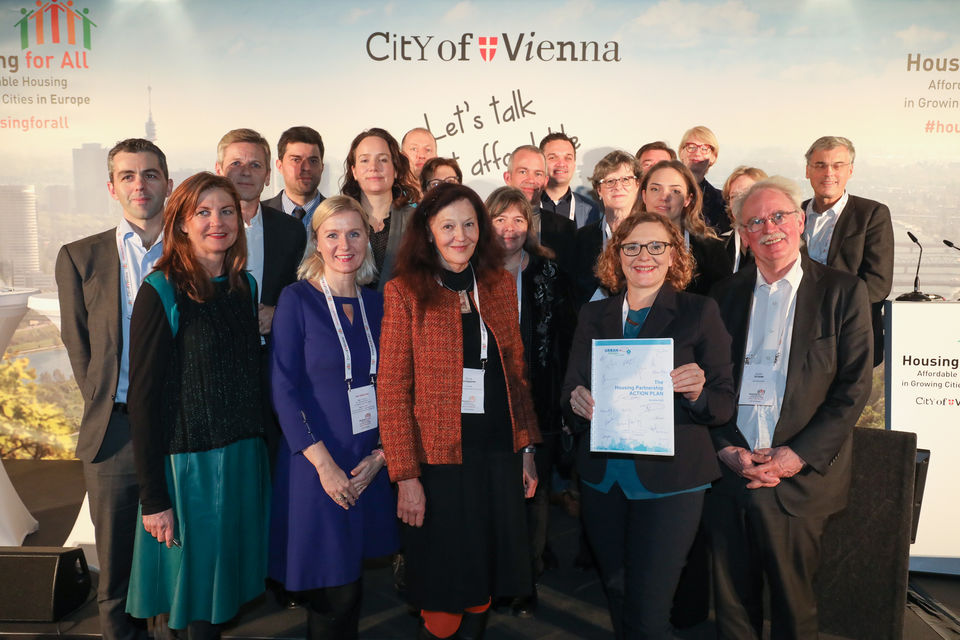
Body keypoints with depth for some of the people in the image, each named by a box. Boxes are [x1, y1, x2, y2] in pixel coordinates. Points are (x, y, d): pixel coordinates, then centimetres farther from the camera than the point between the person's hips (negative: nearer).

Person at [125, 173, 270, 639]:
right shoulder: (161, 293, -11)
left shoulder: (245, 286, 6)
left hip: (246, 458, 5)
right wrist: (153, 498, -13)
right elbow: (143, 397, -12)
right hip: (188, 461, -5)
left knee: (231, 575, 17)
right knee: (197, 579, 9)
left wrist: (258, 448, 7)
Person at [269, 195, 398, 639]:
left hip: (369, 466, 4)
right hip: (315, 464, -4)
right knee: (331, 593, 4)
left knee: (351, 584, 15)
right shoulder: (297, 299, -7)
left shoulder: (377, 304, 7)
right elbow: (284, 389, -11)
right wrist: (325, 464, -14)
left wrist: (380, 455, -3)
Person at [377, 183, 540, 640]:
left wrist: (526, 449, 9)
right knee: (444, 597, 7)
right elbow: (392, 390, -8)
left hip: (499, 452, 4)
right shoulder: (405, 292, -6)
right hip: (440, 458, -4)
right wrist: (405, 476, -13)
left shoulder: (500, 285, 7)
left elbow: (516, 373, 12)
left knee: (486, 586, 14)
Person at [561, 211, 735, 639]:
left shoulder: (699, 312, -2)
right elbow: (570, 393, 7)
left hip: (669, 480, -4)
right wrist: (577, 402, -15)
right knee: (617, 599, 19)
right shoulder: (593, 315, 8)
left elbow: (724, 405, -3)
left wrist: (696, 393, -24)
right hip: (603, 478, 4)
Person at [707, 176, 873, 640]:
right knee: (731, 603, 11)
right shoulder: (726, 294, 9)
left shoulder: (843, 292, 0)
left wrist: (798, 456, -13)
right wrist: (728, 450, -7)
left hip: (800, 476, -2)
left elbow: (854, 387, -5)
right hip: (729, 472, 3)